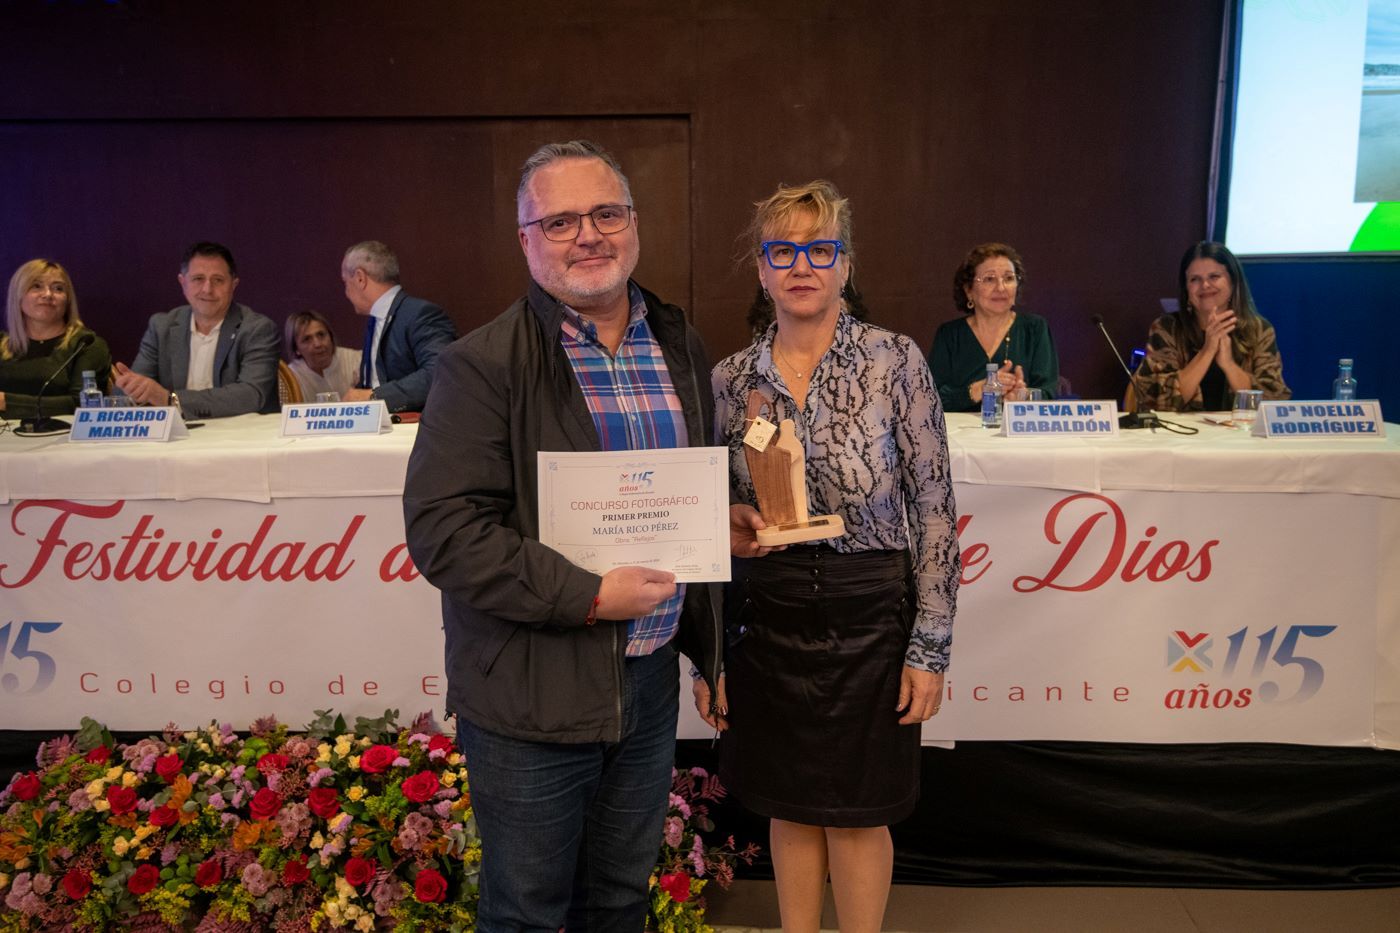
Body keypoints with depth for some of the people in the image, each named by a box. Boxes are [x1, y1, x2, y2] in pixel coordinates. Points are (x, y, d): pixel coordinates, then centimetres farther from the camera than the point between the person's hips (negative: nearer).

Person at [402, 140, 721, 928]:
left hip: (652, 678, 6)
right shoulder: (484, 366, -13)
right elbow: (444, 530, -19)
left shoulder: (682, 347, 8)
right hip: (534, 695, -5)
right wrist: (589, 597, -22)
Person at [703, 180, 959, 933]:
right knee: (788, 804, 17)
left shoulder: (896, 362, -8)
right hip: (769, 617, 3)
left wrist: (930, 646, -9)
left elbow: (934, 510, -8)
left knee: (857, 809, 12)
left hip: (869, 616, -2)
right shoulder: (731, 379, 0)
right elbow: (716, 525, 6)